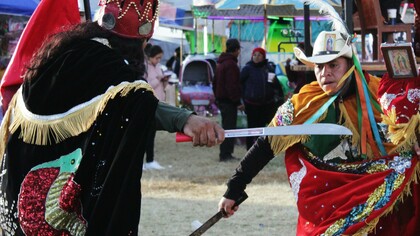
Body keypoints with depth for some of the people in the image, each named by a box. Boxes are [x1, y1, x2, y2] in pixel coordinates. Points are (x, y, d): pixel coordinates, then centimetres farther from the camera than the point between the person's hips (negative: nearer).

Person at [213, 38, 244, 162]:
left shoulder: (220, 63, 16)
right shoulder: (231, 64, -16)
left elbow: (215, 82, 23)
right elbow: (232, 86, -21)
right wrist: (238, 102, -19)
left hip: (221, 99, 10)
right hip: (229, 100, -10)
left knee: (226, 127, 15)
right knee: (229, 127, -7)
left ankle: (225, 154, 18)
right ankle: (225, 154, -8)